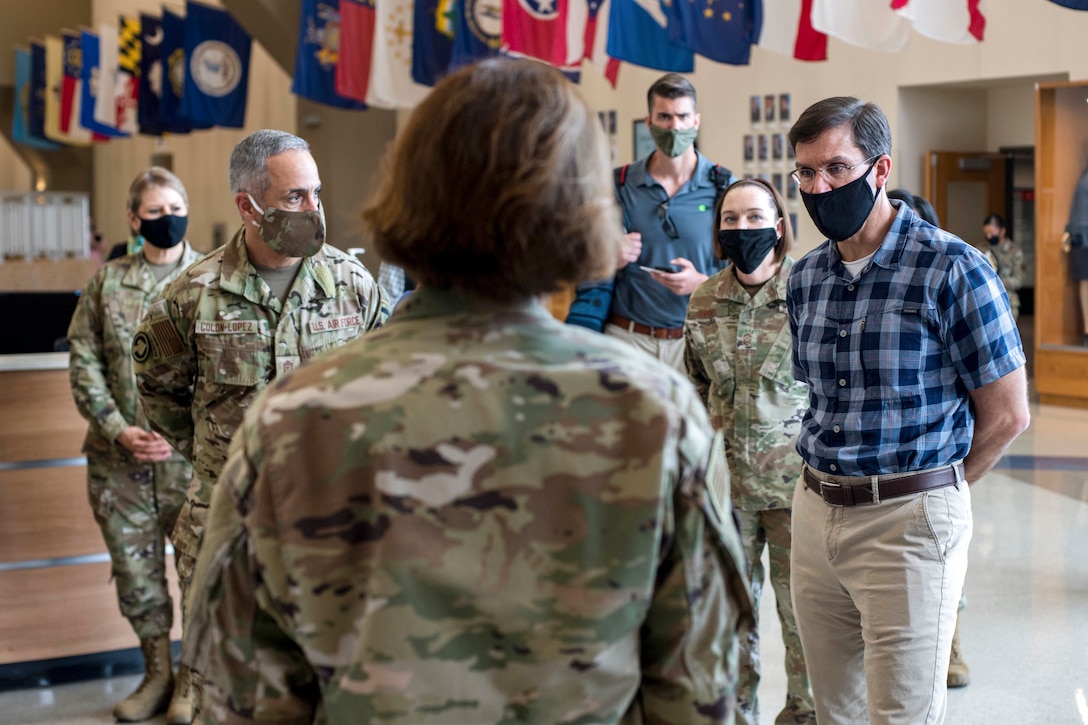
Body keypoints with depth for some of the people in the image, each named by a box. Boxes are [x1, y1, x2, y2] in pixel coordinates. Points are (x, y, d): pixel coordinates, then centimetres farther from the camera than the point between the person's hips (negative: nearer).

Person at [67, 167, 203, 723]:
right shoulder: (108, 281, 5)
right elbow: (84, 362, 3)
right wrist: (119, 429, -9)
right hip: (119, 458, 2)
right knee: (134, 569, 10)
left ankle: (193, 676, 23)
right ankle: (157, 673, 29)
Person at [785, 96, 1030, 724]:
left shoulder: (953, 271, -11)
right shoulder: (805, 278, 8)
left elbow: (1007, 416, -7)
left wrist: (921, 489, 2)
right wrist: (831, 488, 11)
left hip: (909, 525, -6)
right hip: (814, 515, 6)